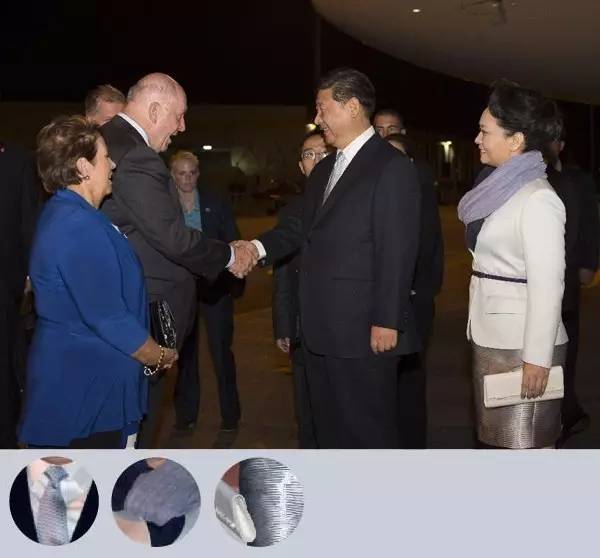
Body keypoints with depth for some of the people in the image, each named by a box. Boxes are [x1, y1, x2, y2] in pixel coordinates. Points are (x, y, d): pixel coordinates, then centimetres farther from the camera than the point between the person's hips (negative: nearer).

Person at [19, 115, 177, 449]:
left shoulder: (62, 213, 10)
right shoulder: (80, 227, -24)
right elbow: (111, 320, -24)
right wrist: (160, 357, -8)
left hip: (78, 385, 10)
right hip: (84, 394, -10)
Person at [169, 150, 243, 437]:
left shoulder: (216, 204, 1)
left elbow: (232, 242, 3)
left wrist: (236, 281, -5)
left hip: (214, 285, -1)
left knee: (221, 351, 2)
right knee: (184, 352, 11)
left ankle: (230, 416, 15)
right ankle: (185, 415, 23)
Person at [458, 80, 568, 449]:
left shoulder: (538, 199, -15)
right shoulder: (502, 190, 12)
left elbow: (547, 285, -18)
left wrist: (537, 358, -19)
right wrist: (480, 334, 14)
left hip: (522, 344, -9)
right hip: (493, 337, 9)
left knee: (524, 445, -2)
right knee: (499, 440, 15)